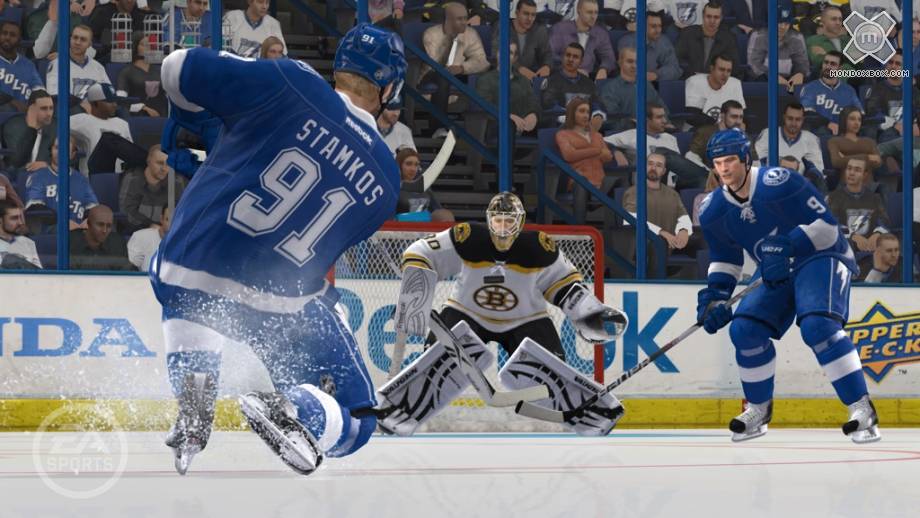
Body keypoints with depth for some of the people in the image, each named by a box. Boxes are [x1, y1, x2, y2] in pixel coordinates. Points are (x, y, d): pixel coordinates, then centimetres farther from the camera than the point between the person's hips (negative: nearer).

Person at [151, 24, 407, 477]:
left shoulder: (290, 84, -2)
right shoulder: (385, 183, 9)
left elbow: (178, 70, 1)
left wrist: (188, 116, 22)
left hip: (190, 270, 1)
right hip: (282, 306, 0)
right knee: (355, 420, 15)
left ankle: (192, 384, 6)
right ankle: (289, 408, -21)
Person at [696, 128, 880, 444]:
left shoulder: (778, 183, -22)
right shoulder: (713, 211, 0)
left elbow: (825, 224, -20)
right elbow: (724, 259, 13)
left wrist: (788, 248, -30)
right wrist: (714, 294, -3)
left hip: (822, 257, -7)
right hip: (778, 276, 7)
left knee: (817, 326, -30)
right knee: (744, 329, -9)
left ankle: (862, 409, -26)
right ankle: (758, 411, 11)